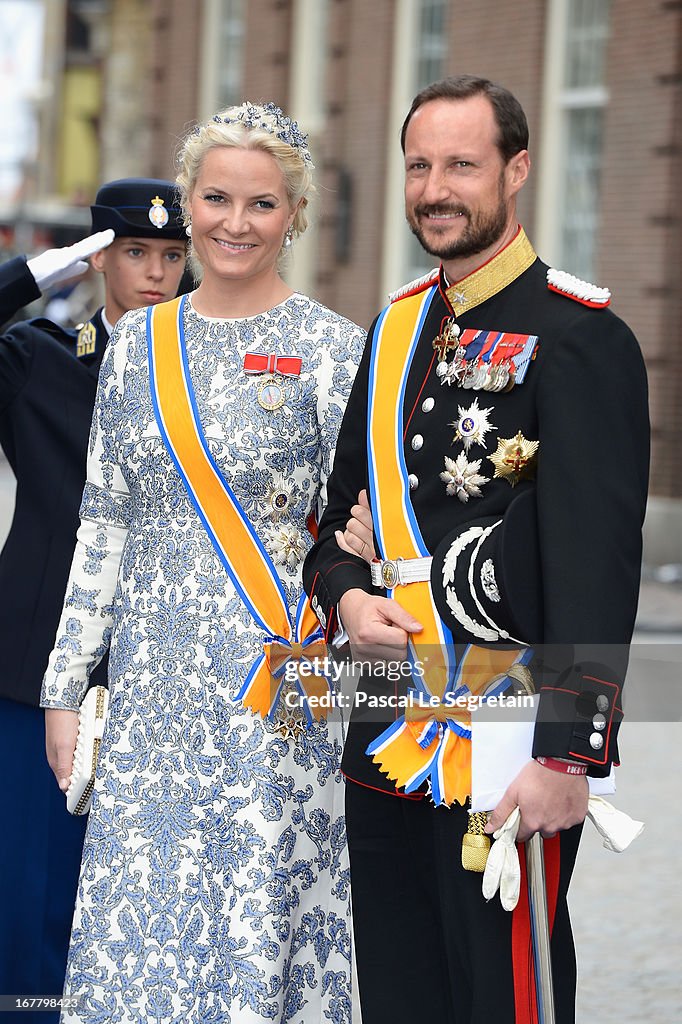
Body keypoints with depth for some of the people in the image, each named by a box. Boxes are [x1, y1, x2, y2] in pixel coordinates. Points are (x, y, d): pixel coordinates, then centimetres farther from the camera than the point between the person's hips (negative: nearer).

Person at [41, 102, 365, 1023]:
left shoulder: (332, 350, -2)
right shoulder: (139, 343, 10)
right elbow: (103, 525, 11)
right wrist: (66, 687, 8)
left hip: (276, 692, -4)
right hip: (150, 690, 4)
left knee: (258, 943, -1)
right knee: (135, 940, 5)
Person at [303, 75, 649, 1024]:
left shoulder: (578, 338, -10)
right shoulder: (397, 330, 14)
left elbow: (599, 562, -16)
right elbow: (345, 507, 21)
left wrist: (566, 754, -20)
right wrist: (345, 596, -1)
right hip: (389, 739, 7)